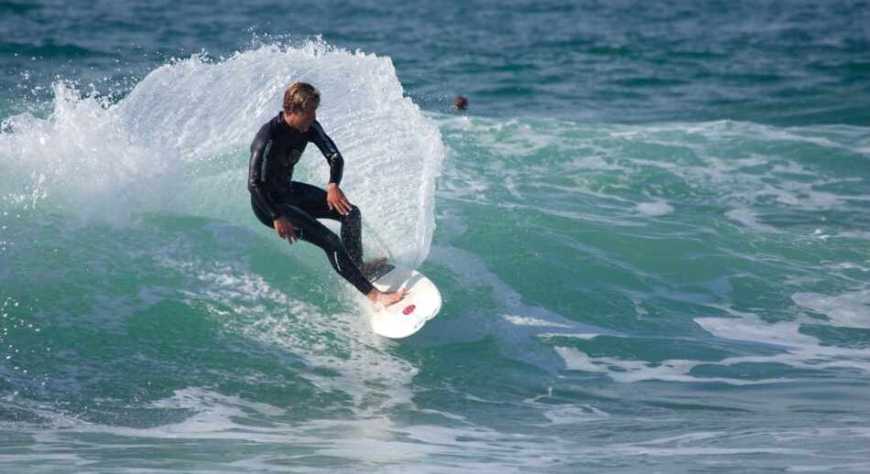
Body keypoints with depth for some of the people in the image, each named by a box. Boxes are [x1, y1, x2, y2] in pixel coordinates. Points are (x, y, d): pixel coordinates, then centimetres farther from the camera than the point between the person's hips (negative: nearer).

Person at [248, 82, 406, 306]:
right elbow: (254, 184, -31)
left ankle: (357, 265, 27)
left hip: (288, 191, 8)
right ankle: (373, 294, -16)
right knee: (329, 241, -18)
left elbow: (335, 156, -5)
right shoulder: (269, 138, -31)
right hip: (268, 203, -8)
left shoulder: (309, 127, -9)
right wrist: (277, 217, -33)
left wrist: (333, 185, -24)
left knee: (351, 213, 5)